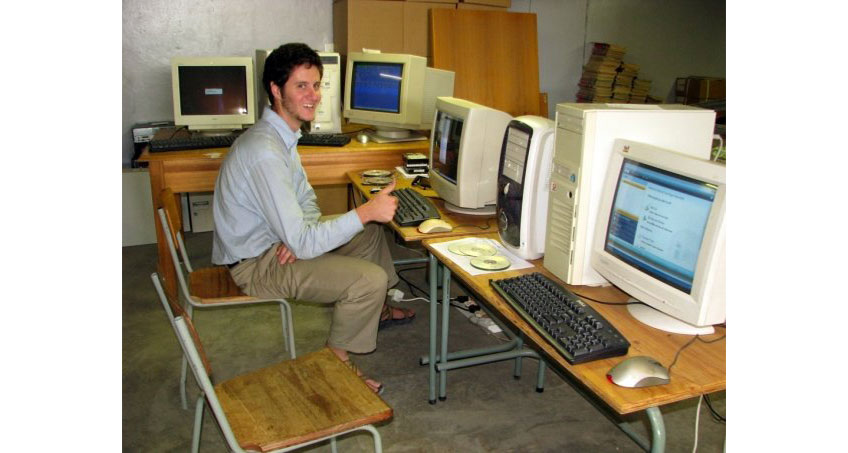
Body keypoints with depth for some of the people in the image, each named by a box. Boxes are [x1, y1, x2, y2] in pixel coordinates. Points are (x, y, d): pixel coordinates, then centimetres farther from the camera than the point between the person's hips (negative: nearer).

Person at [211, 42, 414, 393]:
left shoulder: (282, 134, 3)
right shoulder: (265, 153, -30)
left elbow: (306, 199, 9)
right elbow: (302, 242, -32)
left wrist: (298, 236, -12)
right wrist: (366, 211, -31)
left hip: (274, 238, 10)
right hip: (255, 265, -10)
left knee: (370, 230, 17)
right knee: (370, 279, -21)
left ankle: (376, 309, 38)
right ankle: (336, 359, 3)